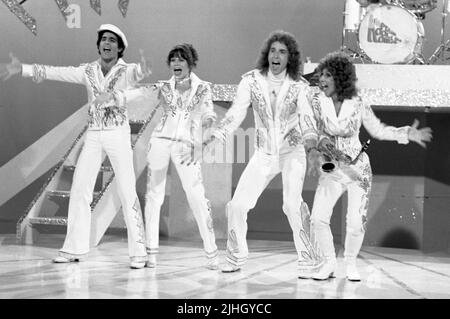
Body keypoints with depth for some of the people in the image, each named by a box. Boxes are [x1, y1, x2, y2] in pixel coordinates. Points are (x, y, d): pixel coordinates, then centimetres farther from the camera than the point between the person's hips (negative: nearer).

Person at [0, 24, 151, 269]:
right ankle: (74, 248, 10)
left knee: (127, 192, -9)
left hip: (118, 134, -5)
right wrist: (22, 69, -9)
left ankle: (138, 251, -5)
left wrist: (143, 70, -58)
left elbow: (136, 72, -32)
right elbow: (55, 72, 1)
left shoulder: (126, 71, -8)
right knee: (79, 190, 3)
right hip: (93, 136, 5)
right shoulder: (88, 71, 6)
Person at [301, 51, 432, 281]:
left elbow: (378, 130, 7)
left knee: (356, 223, -5)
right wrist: (312, 150, -35)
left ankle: (350, 263, 21)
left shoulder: (358, 105, -6)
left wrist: (407, 134, -4)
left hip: (358, 167, 0)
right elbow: (309, 128, -16)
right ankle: (329, 264, 9)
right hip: (331, 169, 1)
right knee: (318, 219, -13)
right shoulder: (314, 99, -7)